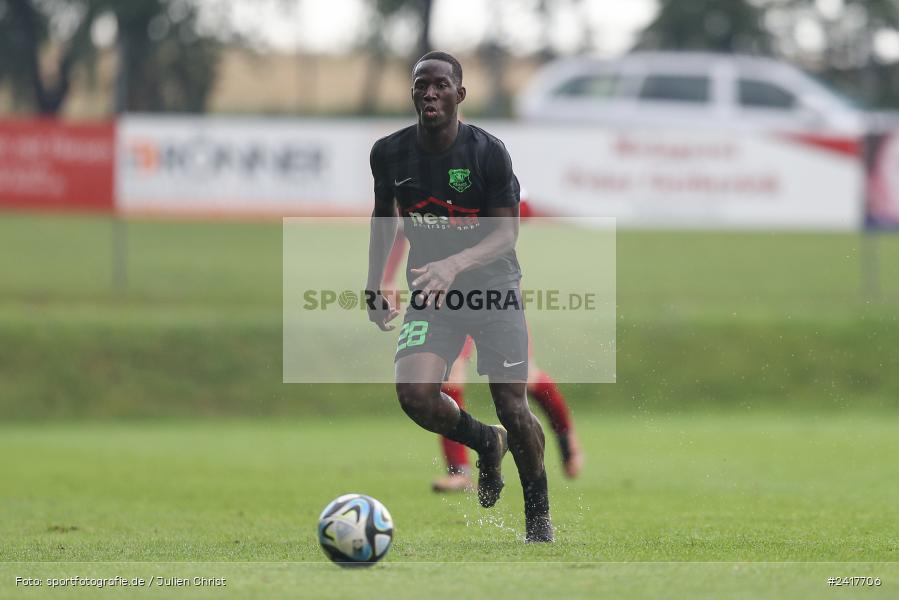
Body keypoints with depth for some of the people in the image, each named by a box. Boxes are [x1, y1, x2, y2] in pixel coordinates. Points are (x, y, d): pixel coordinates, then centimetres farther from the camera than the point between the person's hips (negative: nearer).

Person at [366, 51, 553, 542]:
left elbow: (507, 233, -16)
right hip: (430, 294, 2)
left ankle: (539, 514, 18)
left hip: (493, 286, -2)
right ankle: (485, 442, 12)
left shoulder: (488, 152, -14)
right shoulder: (389, 154, -3)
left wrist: (453, 265, -32)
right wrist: (374, 287, 14)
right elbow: (383, 220, 15)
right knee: (414, 392, -21)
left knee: (512, 407, -6)